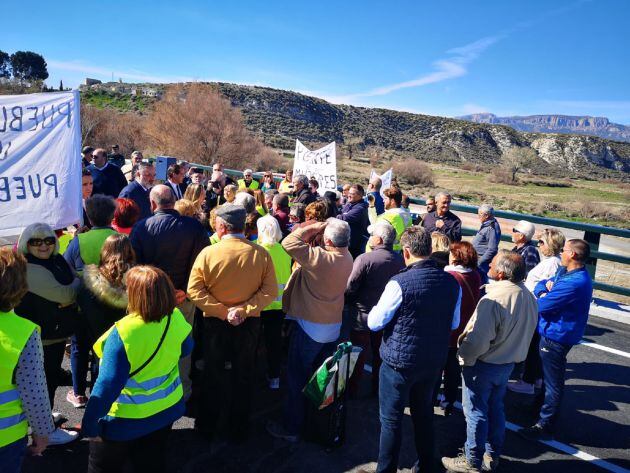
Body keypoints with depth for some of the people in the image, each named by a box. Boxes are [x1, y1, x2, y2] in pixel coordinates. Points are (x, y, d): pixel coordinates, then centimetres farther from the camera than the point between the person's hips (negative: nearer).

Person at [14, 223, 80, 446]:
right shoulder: (28, 268, -20)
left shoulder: (57, 260, 6)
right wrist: (78, 281, -7)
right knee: (46, 380, 3)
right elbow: (64, 294, -26)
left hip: (57, 332, 8)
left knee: (51, 377, 22)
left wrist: (72, 298, -14)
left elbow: (75, 291, 8)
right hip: (42, 337, -8)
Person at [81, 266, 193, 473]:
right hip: (166, 409, 5)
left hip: (125, 419, -5)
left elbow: (107, 385, -27)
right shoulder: (176, 319, -16)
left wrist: (89, 424, -16)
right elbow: (185, 350, 4)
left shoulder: (122, 333, -32)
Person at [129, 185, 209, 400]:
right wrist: (186, 290, -8)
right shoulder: (194, 226, -12)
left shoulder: (141, 227, -11)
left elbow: (134, 263, -7)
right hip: (184, 297, 0)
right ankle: (183, 390, 28)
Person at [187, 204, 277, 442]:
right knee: (243, 377, 17)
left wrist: (222, 312, -16)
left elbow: (194, 291, -16)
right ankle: (238, 429, 31)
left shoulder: (208, 253, -15)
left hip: (215, 324, -1)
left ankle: (208, 426, 34)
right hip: (249, 324, 1)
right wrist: (244, 309, -15)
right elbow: (270, 291, -13)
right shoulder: (261, 253, -11)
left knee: (213, 375, 19)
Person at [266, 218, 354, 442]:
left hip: (309, 328, -7)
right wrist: (317, 230, -8)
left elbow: (289, 243, -25)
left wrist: (313, 227, -16)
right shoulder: (348, 259, -4)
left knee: (297, 378, 8)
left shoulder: (319, 258, -27)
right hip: (334, 327, 7)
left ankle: (292, 428, 19)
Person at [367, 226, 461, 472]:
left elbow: (374, 323, -14)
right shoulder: (452, 283, -5)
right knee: (424, 413, 23)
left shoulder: (400, 283, -22)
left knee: (391, 419, 10)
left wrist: (377, 308, 5)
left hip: (399, 362, -5)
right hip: (434, 361, 6)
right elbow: (454, 323, 9)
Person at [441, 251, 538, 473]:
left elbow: (478, 339, -29)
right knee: (495, 408, 21)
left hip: (484, 363, -8)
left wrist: (464, 357, -13)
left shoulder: (494, 299, -29)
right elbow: (526, 330, 8)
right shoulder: (528, 296, -3)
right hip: (509, 361, 8)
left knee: (476, 412, 8)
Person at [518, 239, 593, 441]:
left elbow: (543, 305, -27)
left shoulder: (575, 282, -29)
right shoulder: (565, 272, 4)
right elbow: (540, 285, 10)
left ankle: (545, 426, 13)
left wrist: (543, 296, -5)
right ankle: (541, 405, 48)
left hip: (557, 337, -10)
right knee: (547, 374, 28)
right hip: (551, 333, 10)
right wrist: (544, 290, -12)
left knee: (553, 382, 1)